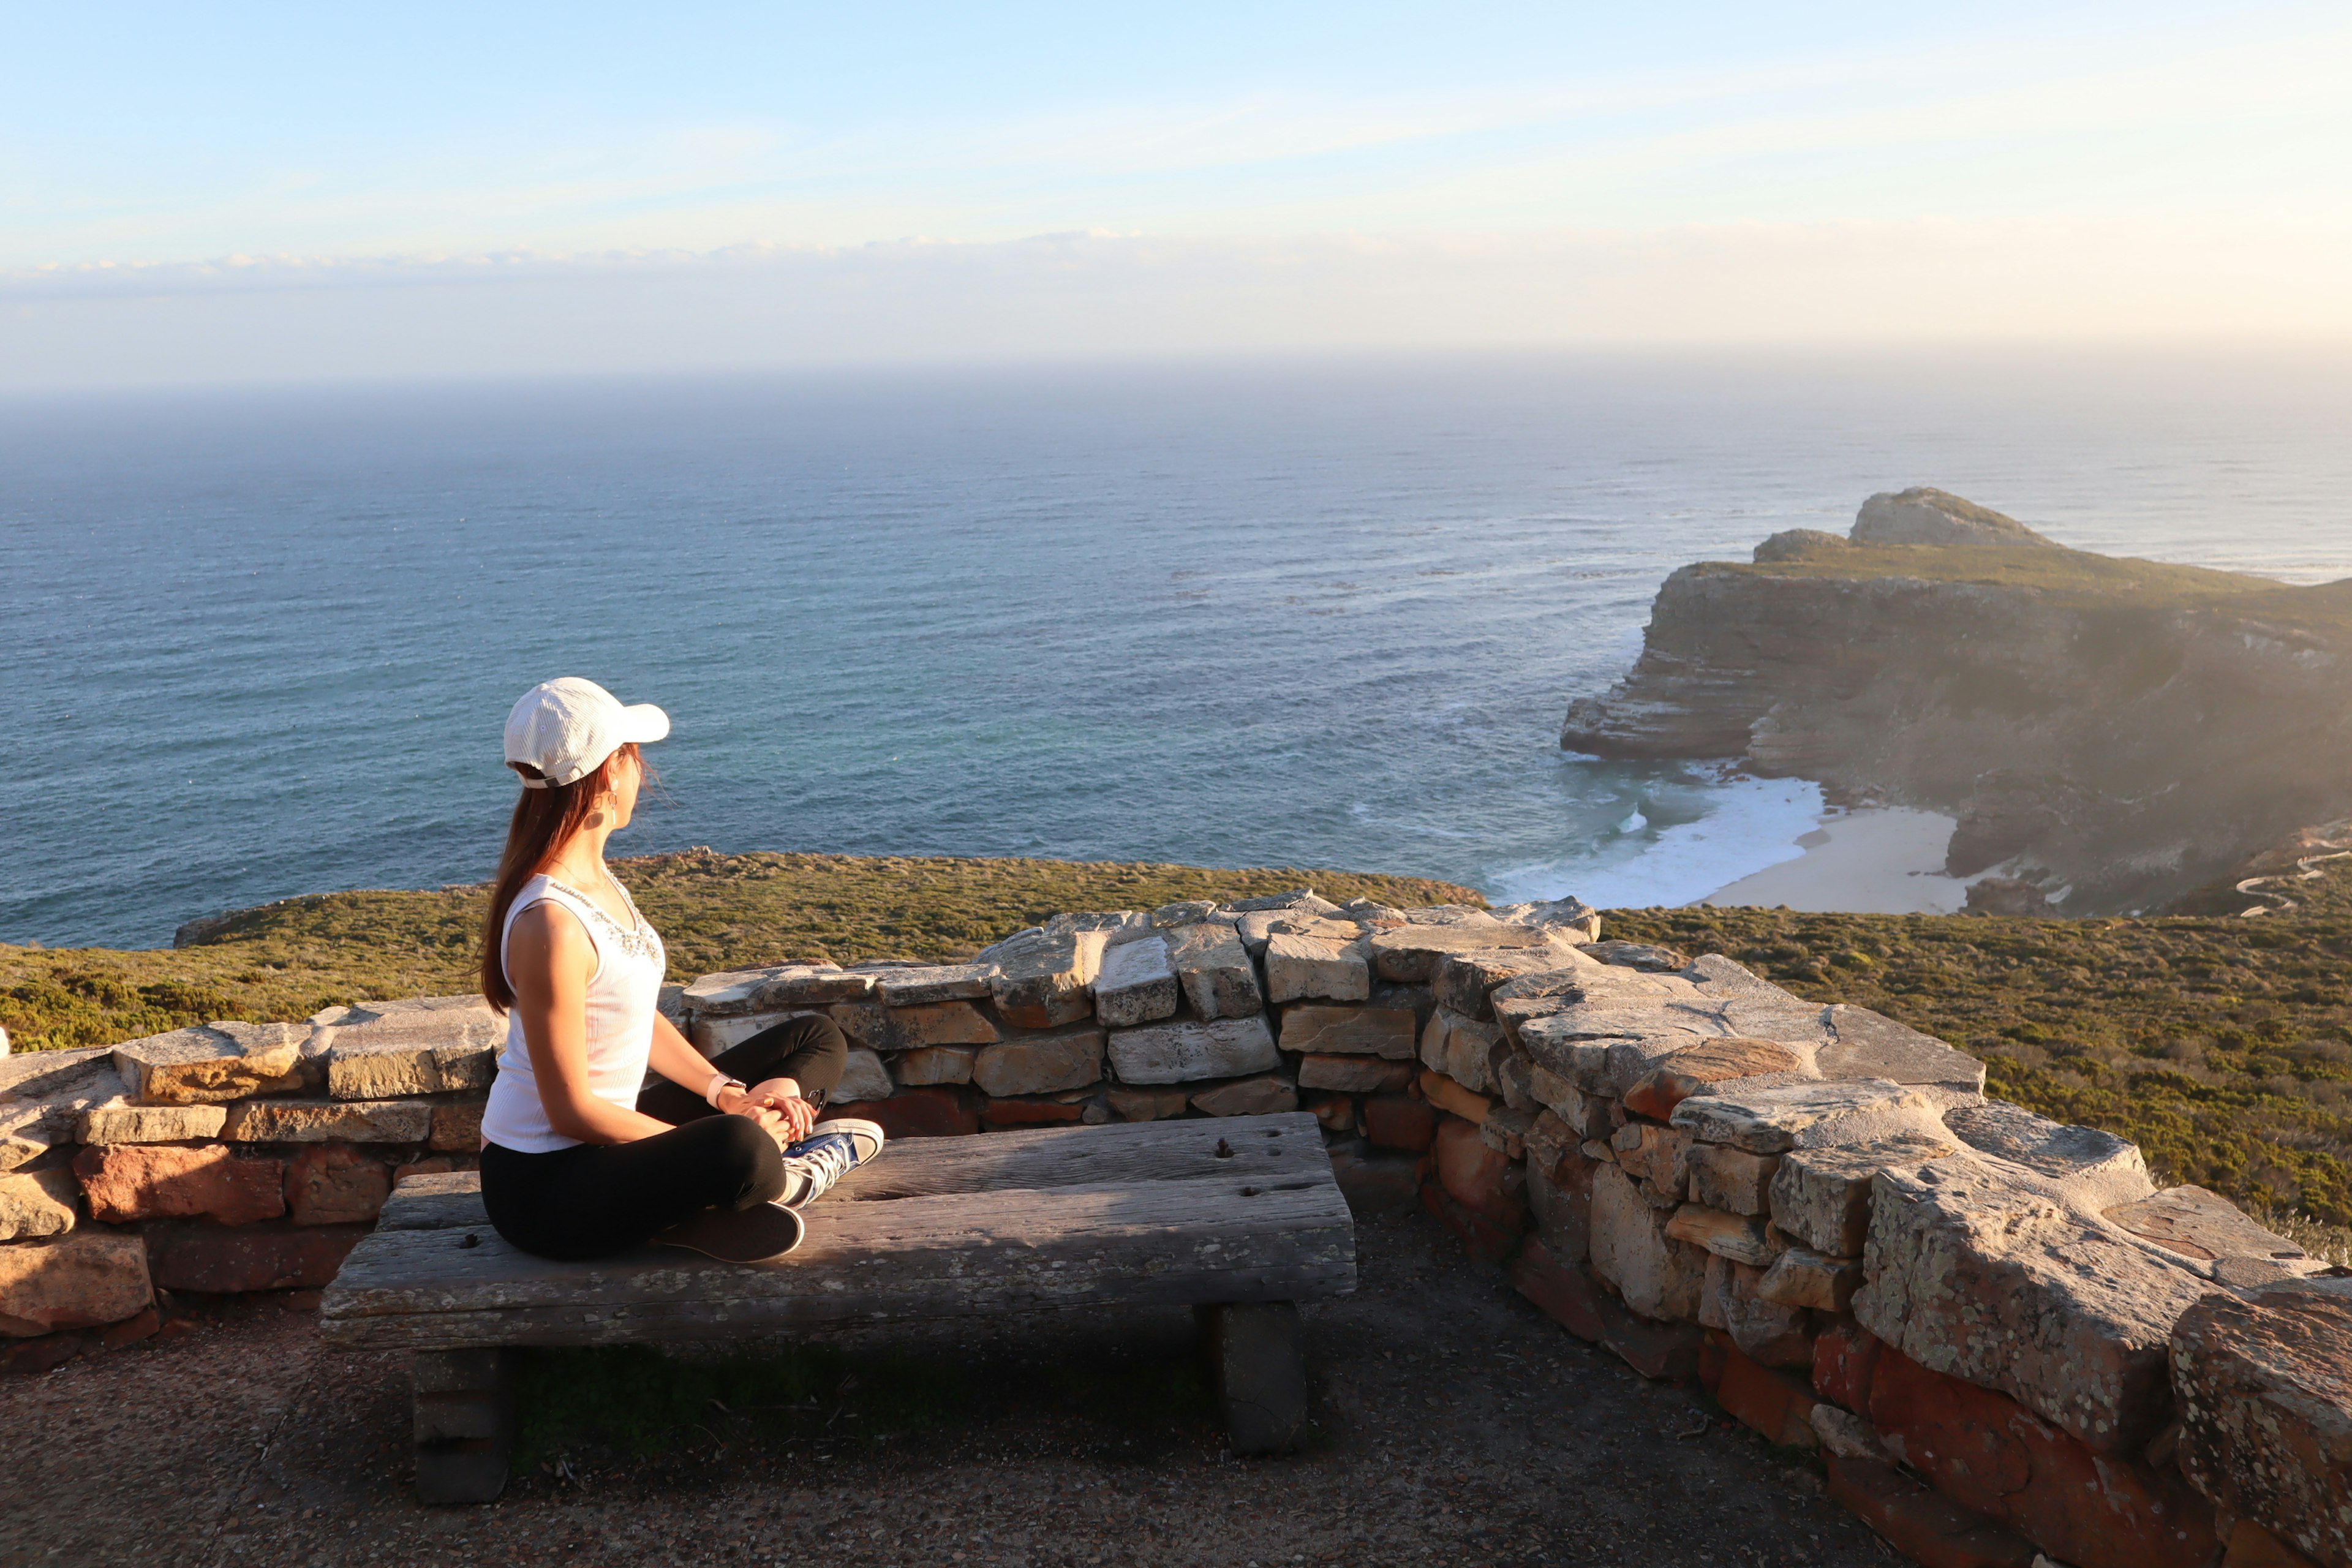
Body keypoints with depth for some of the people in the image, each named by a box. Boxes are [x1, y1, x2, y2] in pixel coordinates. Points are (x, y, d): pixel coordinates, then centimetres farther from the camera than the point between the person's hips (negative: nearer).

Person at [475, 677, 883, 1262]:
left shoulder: (595, 879, 4)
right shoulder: (551, 923, -26)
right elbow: (571, 1110, -23)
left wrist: (730, 1095, 0)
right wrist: (721, 1142, -16)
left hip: (605, 1140, 10)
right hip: (544, 1186, -10)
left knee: (819, 1041, 11)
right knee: (740, 1150, -39)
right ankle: (777, 1178, -4)